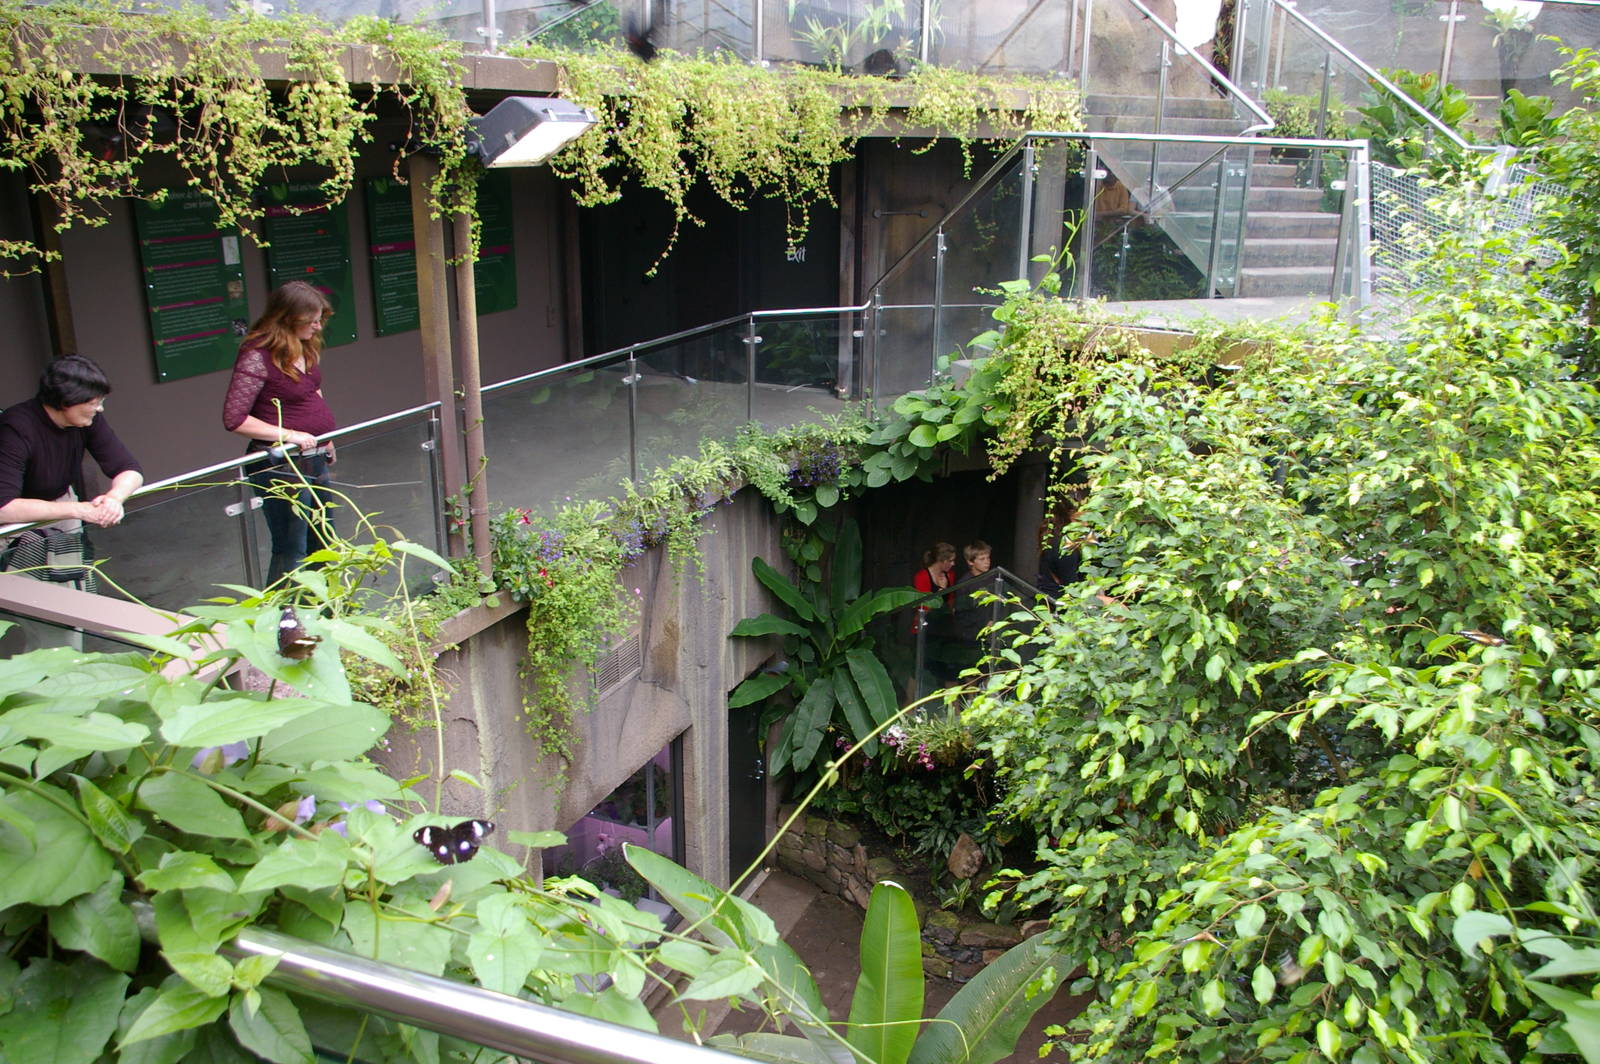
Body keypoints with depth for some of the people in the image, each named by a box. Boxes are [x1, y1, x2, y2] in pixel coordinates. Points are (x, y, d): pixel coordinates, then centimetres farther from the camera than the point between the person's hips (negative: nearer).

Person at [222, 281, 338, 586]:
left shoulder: (307, 348, 5)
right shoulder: (257, 357, -19)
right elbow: (234, 419, -20)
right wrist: (289, 435, -24)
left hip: (314, 461, 9)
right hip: (281, 467, -9)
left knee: (324, 544, 19)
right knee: (291, 553, 0)